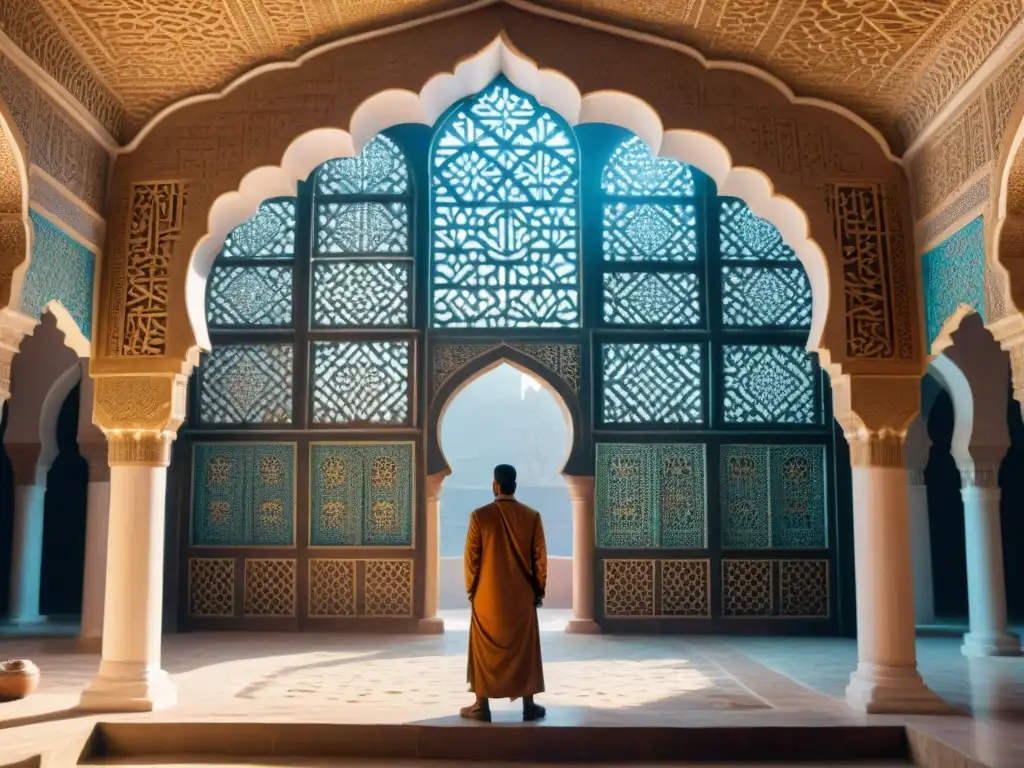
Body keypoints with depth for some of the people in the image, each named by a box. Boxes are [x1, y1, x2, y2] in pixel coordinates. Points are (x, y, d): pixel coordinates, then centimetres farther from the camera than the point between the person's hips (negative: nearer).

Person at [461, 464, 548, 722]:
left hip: (487, 595, -1)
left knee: (485, 650, 9)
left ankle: (481, 706, 12)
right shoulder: (532, 517, -5)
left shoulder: (479, 516, -9)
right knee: (525, 650, 10)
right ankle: (529, 706, 13)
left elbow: (472, 557, -5)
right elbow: (540, 558, -1)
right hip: (522, 596, 1)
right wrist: (539, 590, 9)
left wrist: (471, 588, 8)